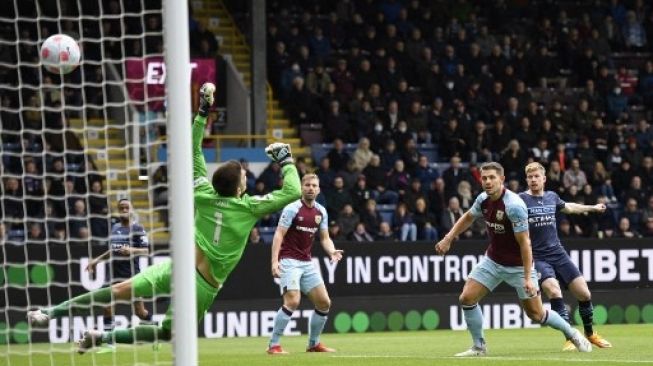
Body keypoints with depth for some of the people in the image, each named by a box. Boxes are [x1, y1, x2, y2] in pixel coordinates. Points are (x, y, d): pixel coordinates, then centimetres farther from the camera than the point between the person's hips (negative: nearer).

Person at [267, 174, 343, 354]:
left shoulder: (321, 211, 9)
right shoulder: (292, 209, -10)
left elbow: (325, 238, 14)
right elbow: (279, 235, -15)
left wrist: (332, 251, -8)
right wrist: (274, 261, -25)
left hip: (307, 263, 7)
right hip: (289, 261, -7)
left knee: (324, 302, 4)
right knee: (292, 301, -22)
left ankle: (313, 343, 20)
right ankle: (273, 345, -14)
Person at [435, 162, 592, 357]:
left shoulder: (514, 206, -28)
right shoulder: (484, 199, -7)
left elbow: (524, 242, -26)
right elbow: (468, 218, 16)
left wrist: (528, 278, -28)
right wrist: (448, 239, 10)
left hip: (518, 265, -6)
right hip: (492, 260, 6)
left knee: (535, 314, 0)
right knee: (467, 298, -7)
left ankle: (572, 333, 25)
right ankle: (479, 347, 8)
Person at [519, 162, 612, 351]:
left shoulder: (551, 197, 9)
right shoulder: (521, 199, -7)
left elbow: (568, 207, 30)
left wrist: (593, 207, 42)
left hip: (558, 254, 5)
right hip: (537, 257, -5)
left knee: (584, 294, 1)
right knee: (554, 291, -27)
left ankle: (590, 333, 26)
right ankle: (570, 339, -18)